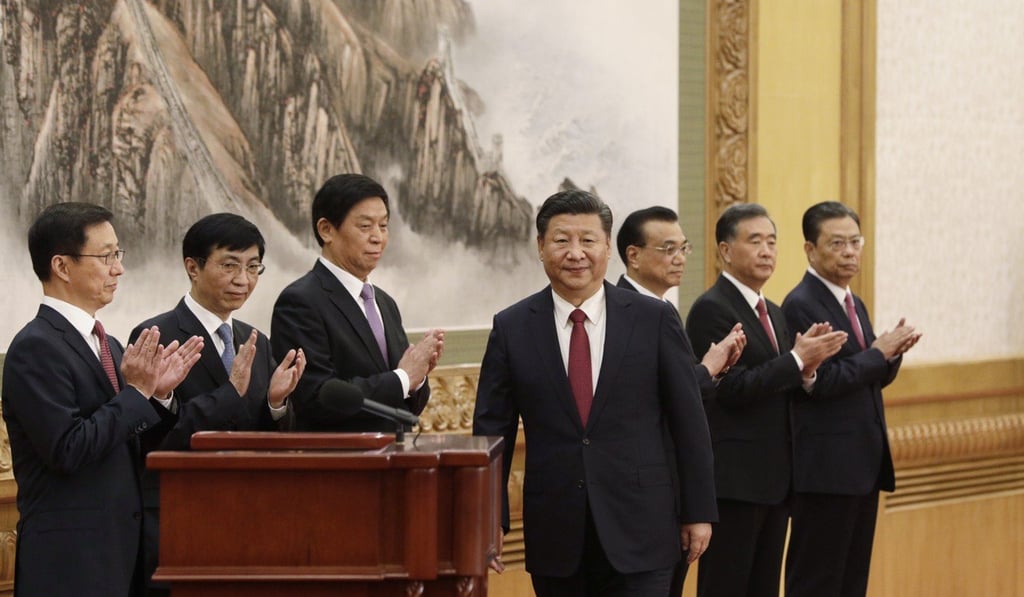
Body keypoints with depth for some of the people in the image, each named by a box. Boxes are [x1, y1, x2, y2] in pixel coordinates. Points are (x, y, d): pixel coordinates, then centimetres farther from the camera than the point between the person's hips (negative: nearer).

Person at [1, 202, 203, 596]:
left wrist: (158, 394, 0)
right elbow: (67, 450, -20)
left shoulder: (109, 346, 15)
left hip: (121, 548, 8)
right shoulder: (35, 348, -12)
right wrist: (136, 394, -14)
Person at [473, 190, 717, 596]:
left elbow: (688, 422, 3)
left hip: (638, 529, -1)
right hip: (555, 532, 1)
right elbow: (491, 431, 5)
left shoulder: (655, 320, 0)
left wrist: (698, 512, 3)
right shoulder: (512, 329, 3)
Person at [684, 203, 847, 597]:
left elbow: (782, 393, 15)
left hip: (774, 480, 9)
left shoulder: (773, 313, 17)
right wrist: (797, 359, -17)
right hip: (734, 481, -9)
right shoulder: (711, 309, -10)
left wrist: (807, 368, -5)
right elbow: (734, 389, -17)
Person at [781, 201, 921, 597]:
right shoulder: (801, 305, -12)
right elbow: (819, 382, -19)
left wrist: (892, 352, -1)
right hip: (826, 468, -9)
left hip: (864, 464, 9)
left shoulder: (854, 304, 15)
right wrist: (876, 352, -13)